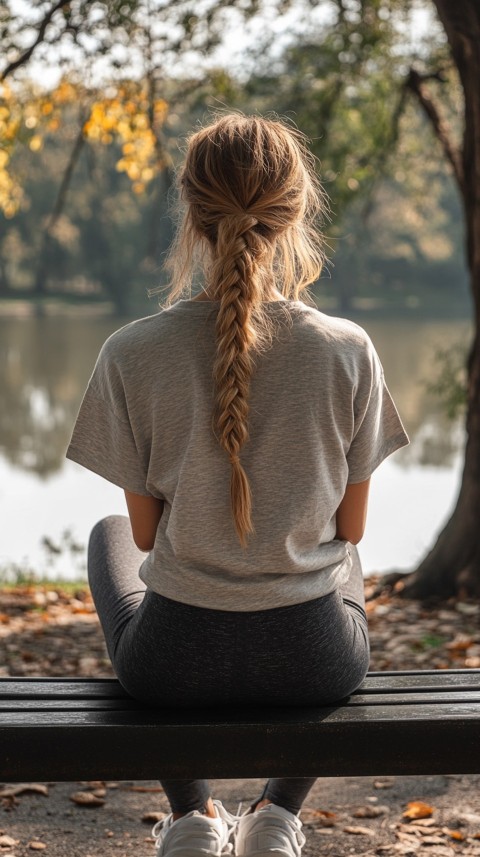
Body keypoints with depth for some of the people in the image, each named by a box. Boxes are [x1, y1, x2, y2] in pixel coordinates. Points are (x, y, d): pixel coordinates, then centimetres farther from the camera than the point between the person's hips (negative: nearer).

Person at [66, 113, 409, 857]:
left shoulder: (131, 354, -14)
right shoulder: (347, 351, -13)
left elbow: (146, 531, -4)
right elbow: (350, 526, -2)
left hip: (173, 661, -1)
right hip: (312, 658, 1)